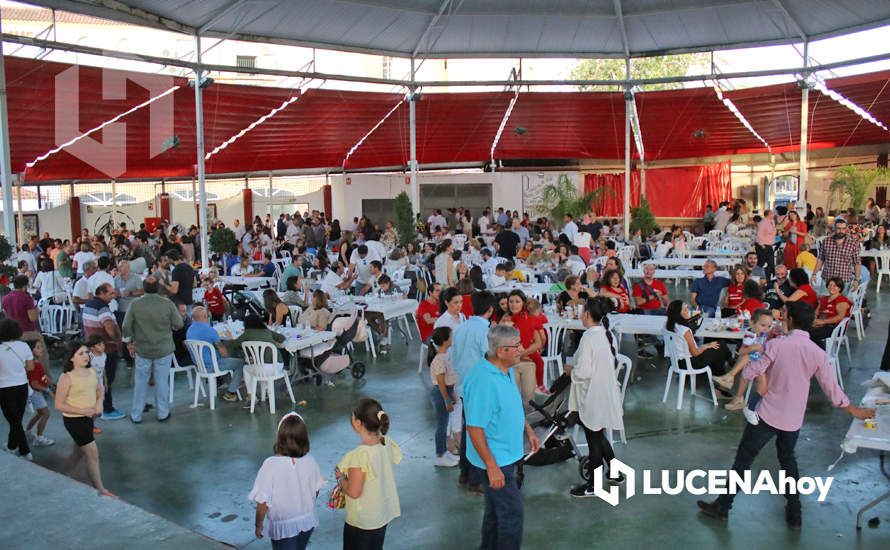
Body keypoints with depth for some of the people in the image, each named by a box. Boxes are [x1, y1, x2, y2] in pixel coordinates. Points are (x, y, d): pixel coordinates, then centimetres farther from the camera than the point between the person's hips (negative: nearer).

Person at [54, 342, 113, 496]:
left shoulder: (91, 372, 0)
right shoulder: (67, 377, -19)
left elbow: (99, 390, 16)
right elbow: (59, 405, -17)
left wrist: (99, 403, -4)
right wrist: (83, 411, -21)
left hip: (88, 418, 7)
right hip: (74, 420, -7)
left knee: (79, 452, 21)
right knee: (92, 453, -2)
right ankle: (100, 490, 9)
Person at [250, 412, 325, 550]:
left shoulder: (271, 465, -27)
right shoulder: (310, 461, -13)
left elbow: (263, 501, -20)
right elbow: (316, 490, 1)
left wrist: (258, 525, -3)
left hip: (283, 526, -4)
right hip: (307, 521, 4)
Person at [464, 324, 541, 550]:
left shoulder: (506, 369, 1)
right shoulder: (483, 381, -30)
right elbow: (474, 428, -28)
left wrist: (528, 430, 17)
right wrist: (492, 467, -26)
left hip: (508, 455, 9)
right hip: (495, 461, -9)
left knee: (496, 509, 23)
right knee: (512, 513, 1)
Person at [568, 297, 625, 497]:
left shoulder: (589, 337, -23)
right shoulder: (607, 334, 3)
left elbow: (582, 372, -25)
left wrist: (571, 370, -4)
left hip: (592, 397, -8)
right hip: (606, 392, 8)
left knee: (594, 439, 6)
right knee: (599, 436, 24)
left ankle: (592, 484, 20)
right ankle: (615, 473, 34)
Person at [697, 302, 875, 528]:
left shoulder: (776, 344, -18)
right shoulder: (818, 353, -5)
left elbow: (750, 373, -15)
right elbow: (833, 391, 1)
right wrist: (856, 411, 17)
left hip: (768, 415, -4)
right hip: (793, 420, 4)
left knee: (743, 459, 8)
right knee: (787, 459, 26)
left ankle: (722, 506, 17)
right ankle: (794, 514, 30)